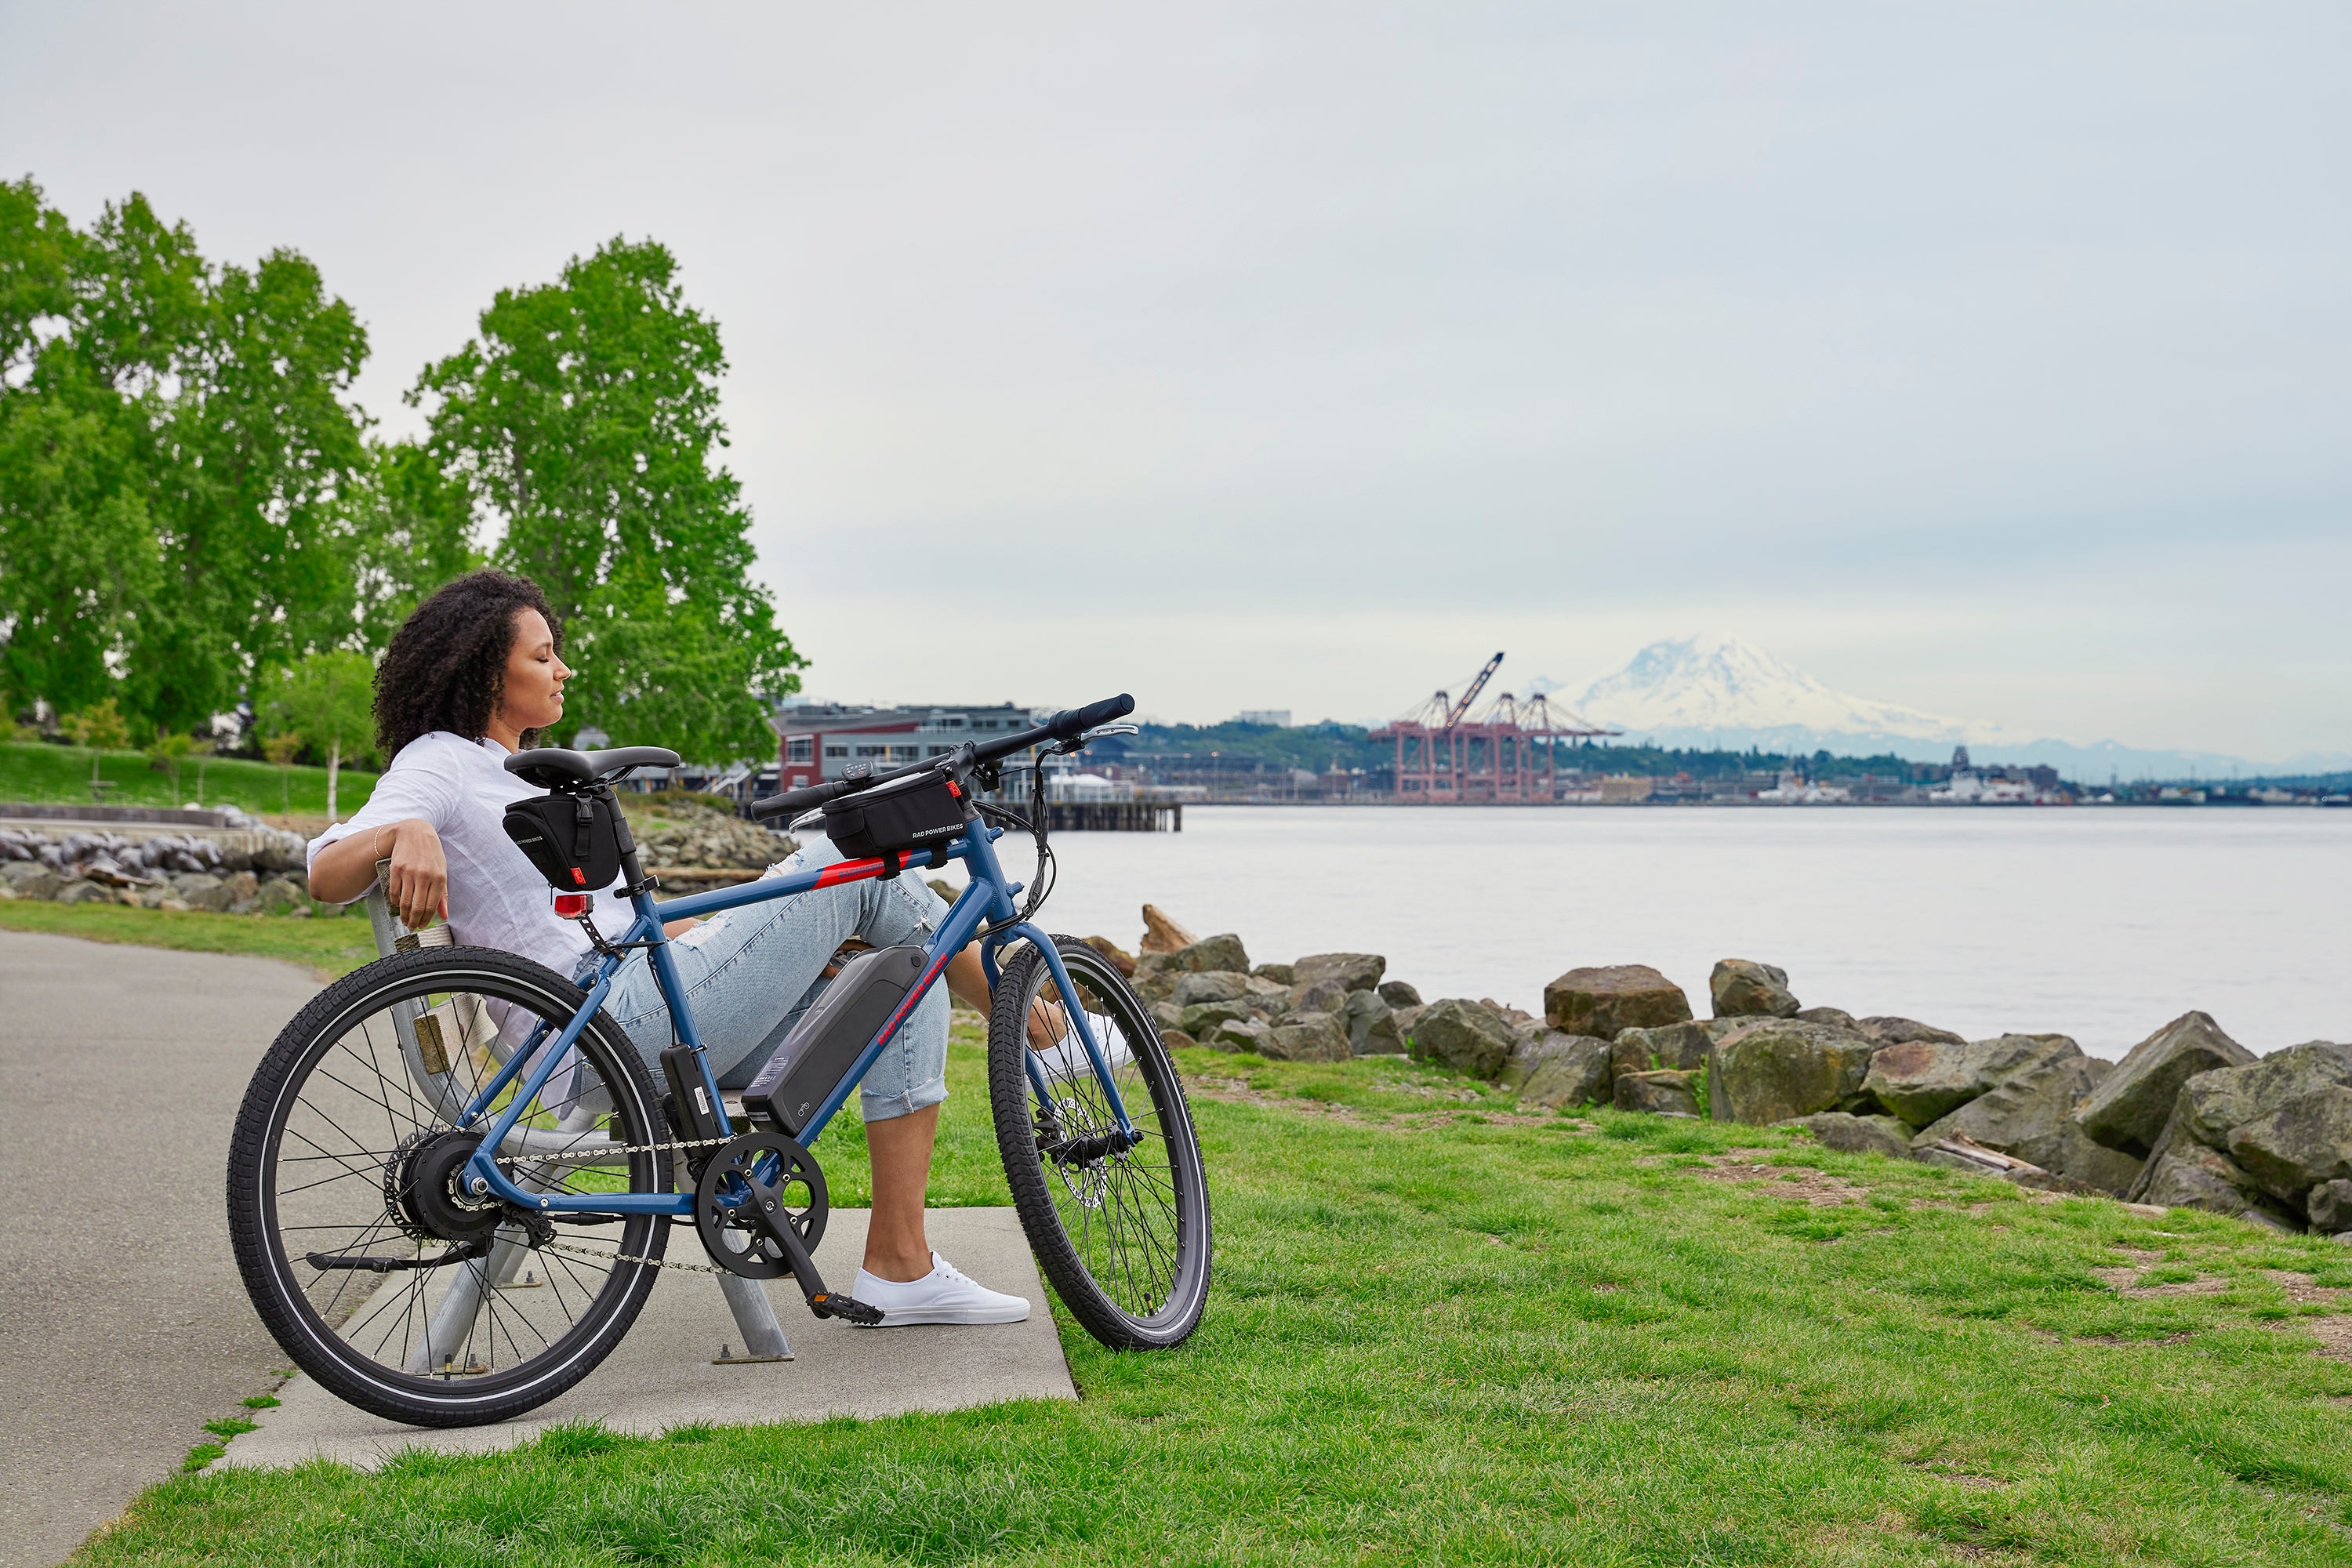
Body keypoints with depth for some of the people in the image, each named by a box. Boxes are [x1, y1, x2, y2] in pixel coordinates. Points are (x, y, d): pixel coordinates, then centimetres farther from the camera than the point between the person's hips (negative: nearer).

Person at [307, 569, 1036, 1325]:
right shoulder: (439, 762, 1)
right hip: (619, 1025, -9)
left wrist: (793, 942, 20)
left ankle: (901, 1267, -2)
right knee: (859, 860, -7)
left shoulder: (522, 777, 28)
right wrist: (404, 832, -39)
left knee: (909, 976, 2)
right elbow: (327, 874, -16)